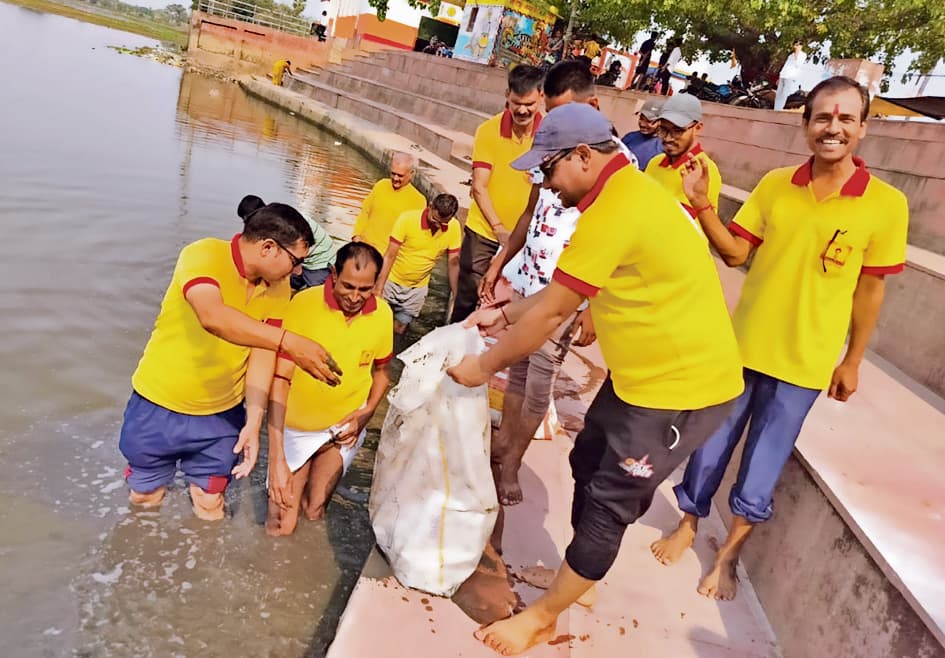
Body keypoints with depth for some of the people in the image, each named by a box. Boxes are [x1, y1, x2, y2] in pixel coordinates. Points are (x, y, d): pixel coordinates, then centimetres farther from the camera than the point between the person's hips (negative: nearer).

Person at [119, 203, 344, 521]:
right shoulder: (203, 255, -24)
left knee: (210, 510, 14)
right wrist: (289, 341, -51)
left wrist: (253, 422, -15)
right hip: (159, 407, -3)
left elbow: (262, 354, -7)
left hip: (222, 415, 4)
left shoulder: (278, 286, -7)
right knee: (144, 499, 17)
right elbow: (212, 317, -42)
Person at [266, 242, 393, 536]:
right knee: (281, 526, 5)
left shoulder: (383, 314, -13)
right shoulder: (302, 304, -26)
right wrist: (277, 459, -32)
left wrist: (366, 414, -10)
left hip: (346, 424, 2)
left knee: (313, 513, 8)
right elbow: (280, 380, -26)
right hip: (297, 425, -2)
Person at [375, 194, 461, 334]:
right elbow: (389, 256, -19)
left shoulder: (454, 227, -15)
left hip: (417, 288, 2)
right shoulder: (407, 219, -22)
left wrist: (455, 294, -6)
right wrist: (379, 289, -23)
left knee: (399, 330, 9)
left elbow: (453, 262, -6)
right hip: (391, 281, -2)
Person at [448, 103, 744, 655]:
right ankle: (578, 573, 40)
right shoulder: (626, 191, 8)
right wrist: (505, 314, 16)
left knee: (609, 504, 2)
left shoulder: (615, 209, -25)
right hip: (645, 372, 10)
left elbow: (550, 314, -19)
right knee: (589, 464, 20)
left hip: (682, 385, -10)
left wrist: (485, 366, -7)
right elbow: (565, 293, 16)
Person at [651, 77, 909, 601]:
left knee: (762, 467, 10)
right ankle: (688, 524, 38)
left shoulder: (886, 204, -9)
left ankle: (729, 553, 32)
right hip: (742, 345, 2)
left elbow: (870, 289, -2)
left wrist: (852, 361, 2)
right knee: (710, 445, 14)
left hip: (804, 362, -2)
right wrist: (702, 205, -16)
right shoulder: (774, 185, -3)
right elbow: (736, 254, -1)